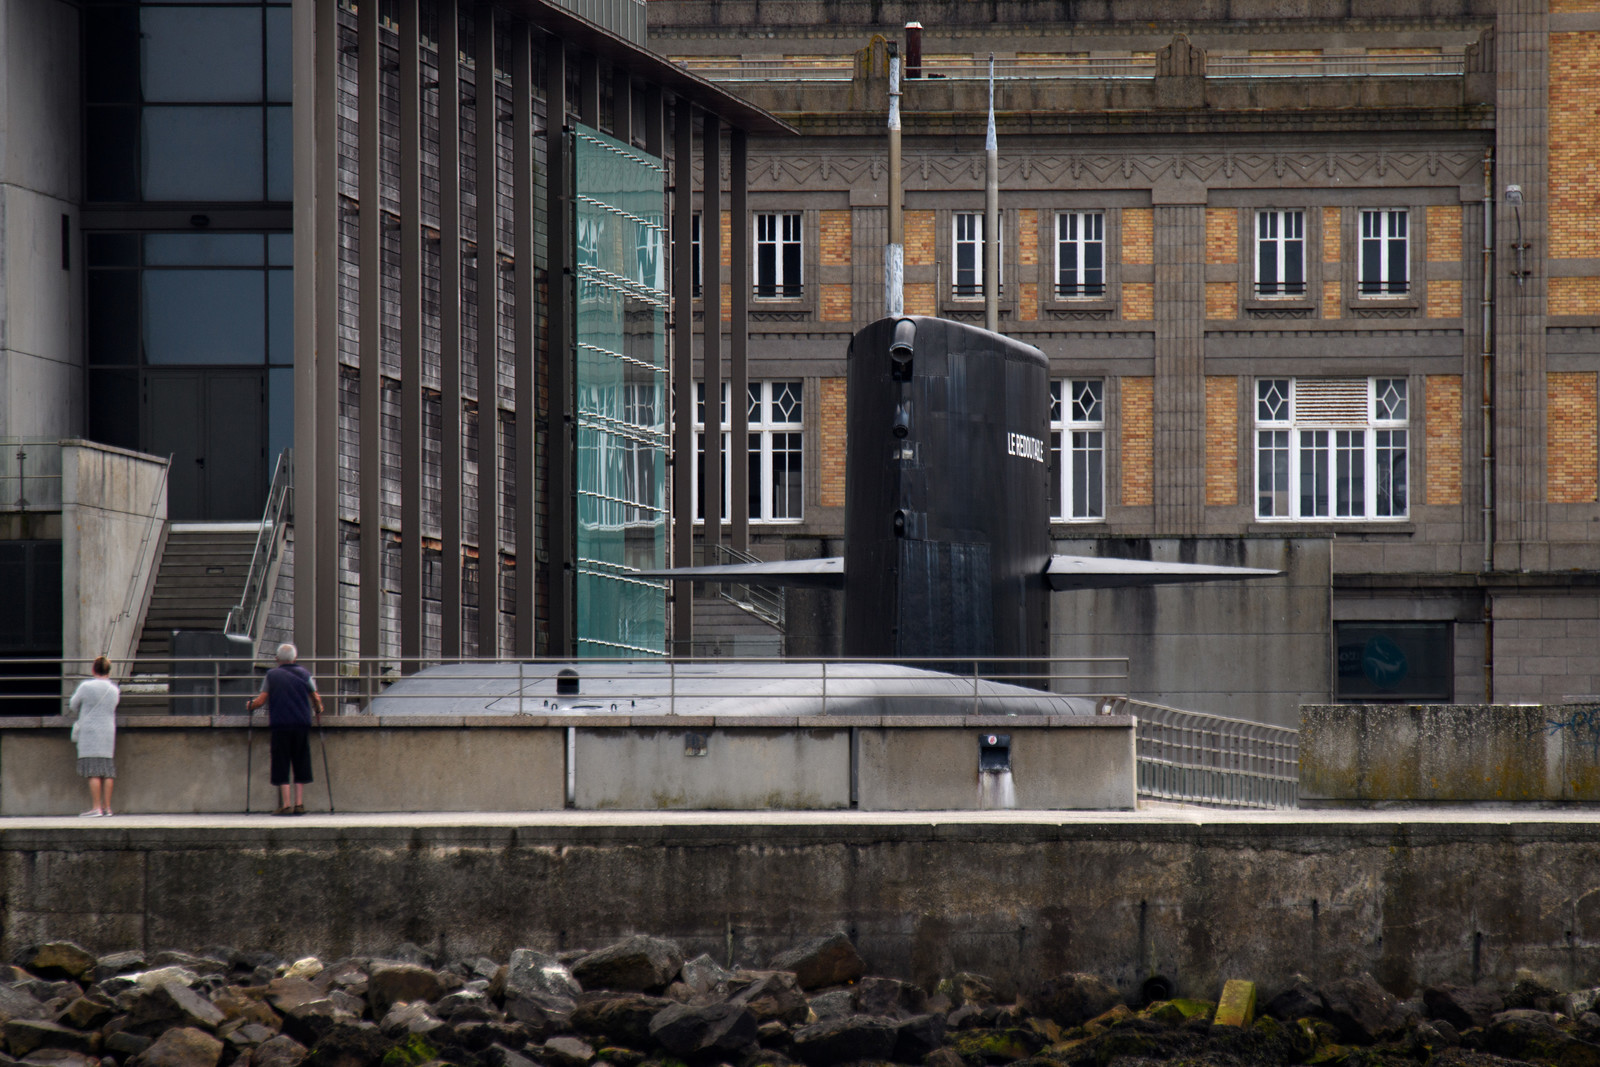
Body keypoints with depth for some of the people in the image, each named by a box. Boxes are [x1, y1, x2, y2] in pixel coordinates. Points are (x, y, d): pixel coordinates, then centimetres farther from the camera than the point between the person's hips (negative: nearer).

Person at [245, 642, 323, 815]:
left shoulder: (272, 675, 3)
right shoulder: (304, 673, 8)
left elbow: (261, 700, -1)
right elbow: (316, 699, 8)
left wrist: (250, 705, 19)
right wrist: (318, 712, 28)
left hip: (280, 724, -2)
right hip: (302, 723, 2)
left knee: (282, 764, 0)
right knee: (300, 764, 9)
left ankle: (285, 804, -7)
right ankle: (299, 803, 4)